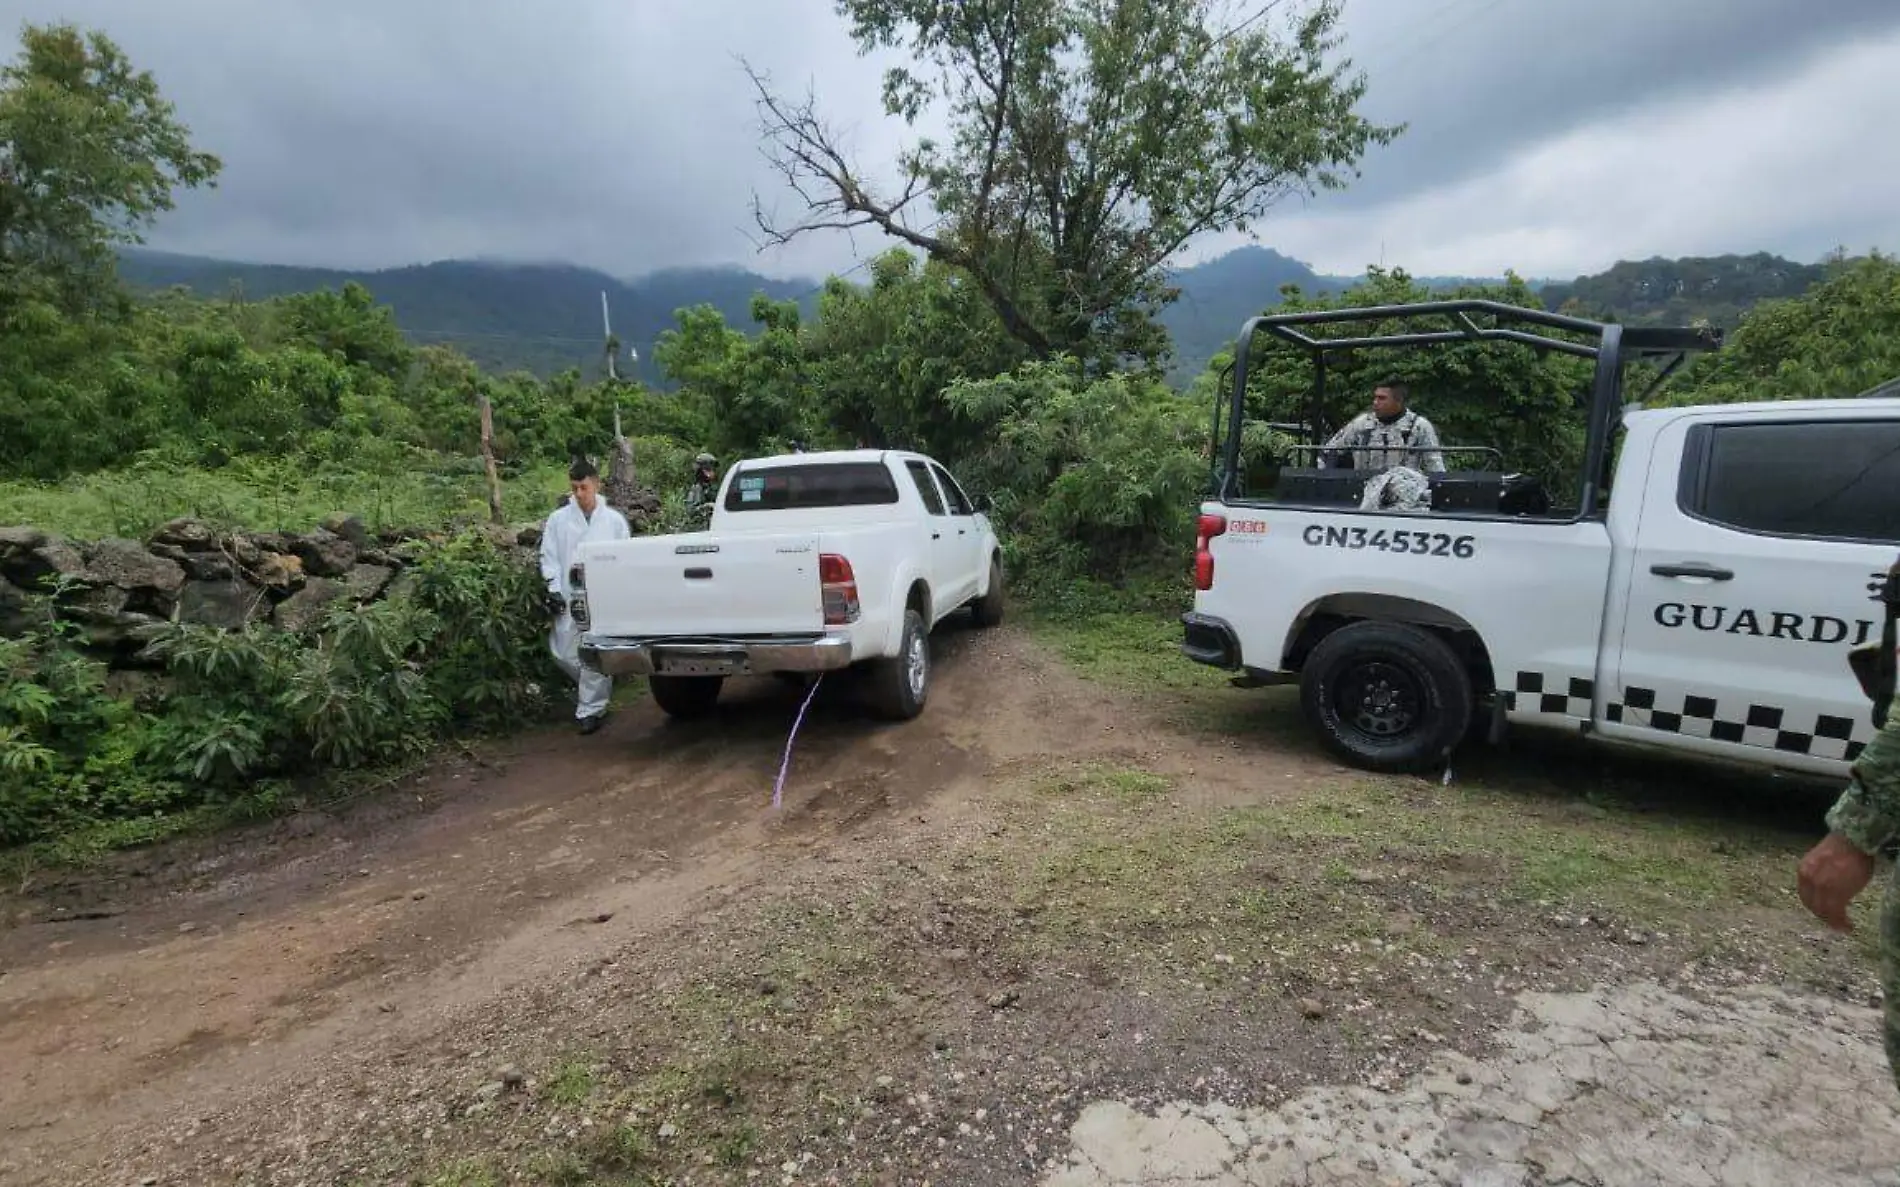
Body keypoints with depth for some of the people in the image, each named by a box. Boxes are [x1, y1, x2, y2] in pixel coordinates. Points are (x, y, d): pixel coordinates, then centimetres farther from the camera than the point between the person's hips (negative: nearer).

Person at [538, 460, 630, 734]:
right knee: (564, 653, 4)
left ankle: (590, 709, 10)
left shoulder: (614, 519, 3)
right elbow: (549, 557, 6)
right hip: (570, 596, 2)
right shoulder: (558, 519, 4)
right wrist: (554, 589, -3)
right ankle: (597, 690, 30)